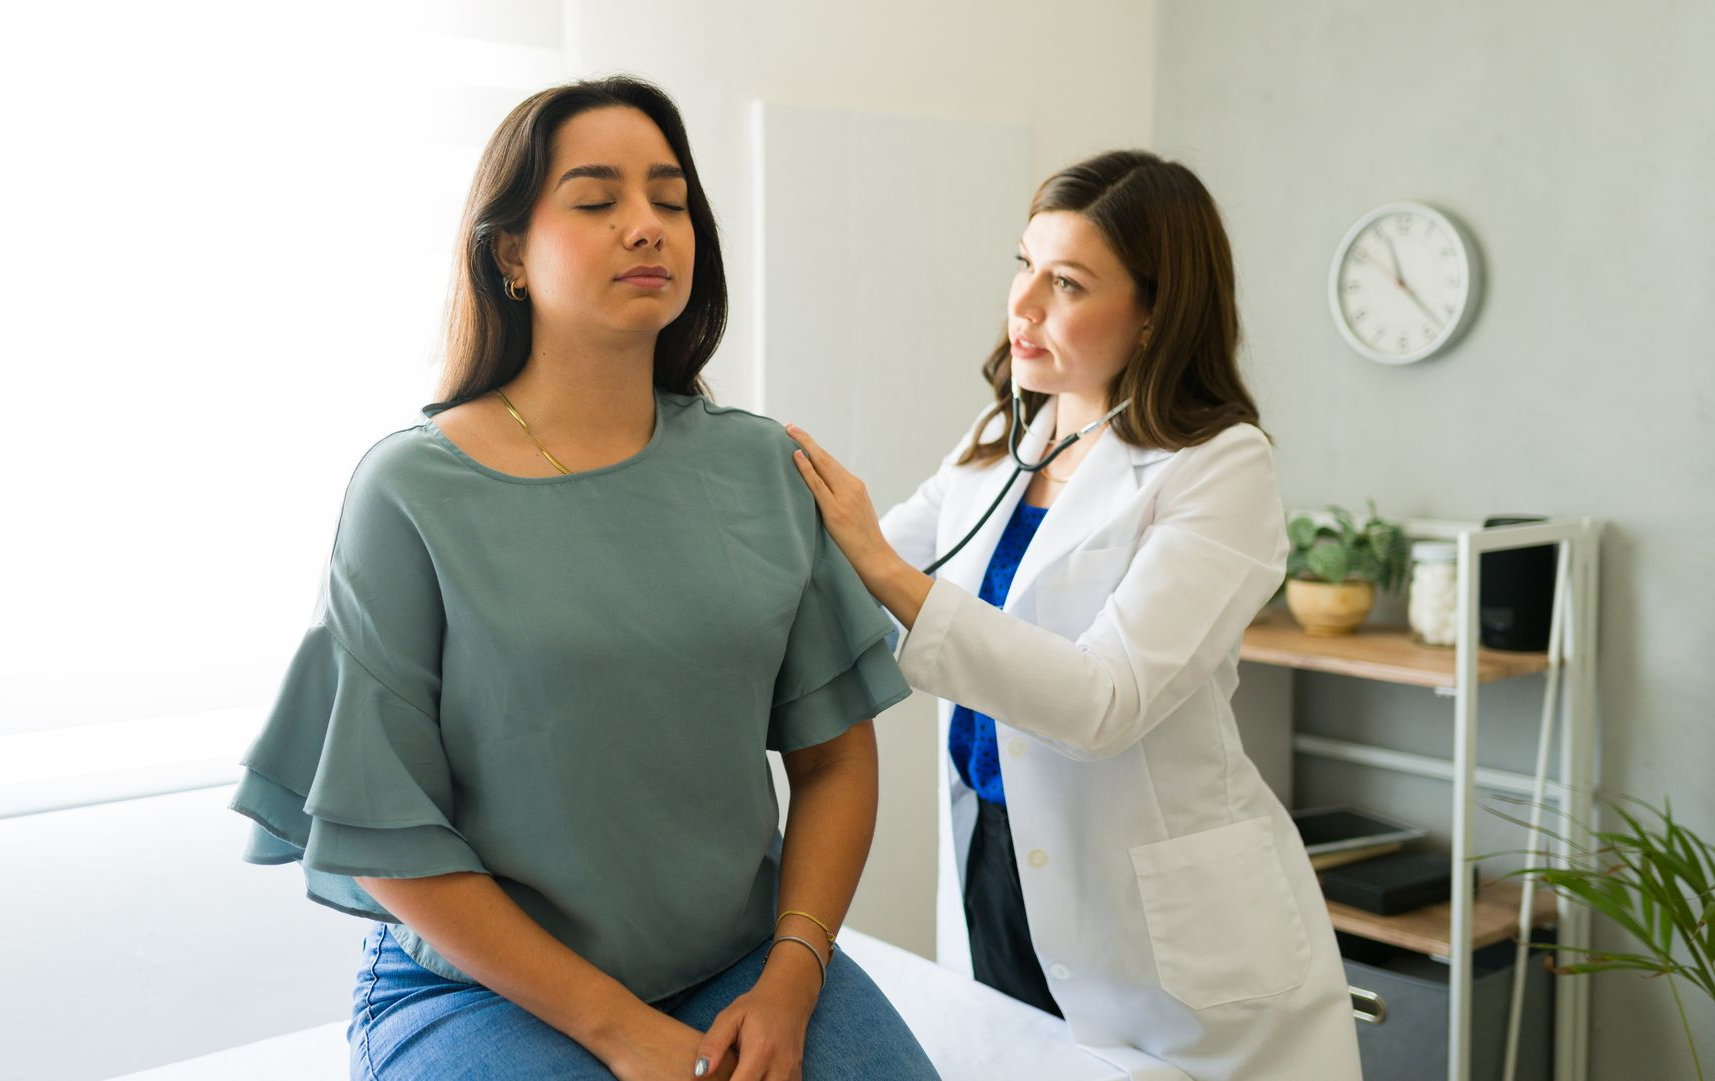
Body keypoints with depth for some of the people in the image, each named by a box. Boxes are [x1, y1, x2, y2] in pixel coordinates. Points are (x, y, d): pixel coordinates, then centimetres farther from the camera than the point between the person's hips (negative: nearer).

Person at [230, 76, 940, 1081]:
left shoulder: (759, 465, 1)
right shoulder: (413, 493, -10)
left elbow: (836, 753, 4)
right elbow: (383, 834, -9)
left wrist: (789, 982, -9)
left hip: (747, 959, 3)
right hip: (483, 985, -3)